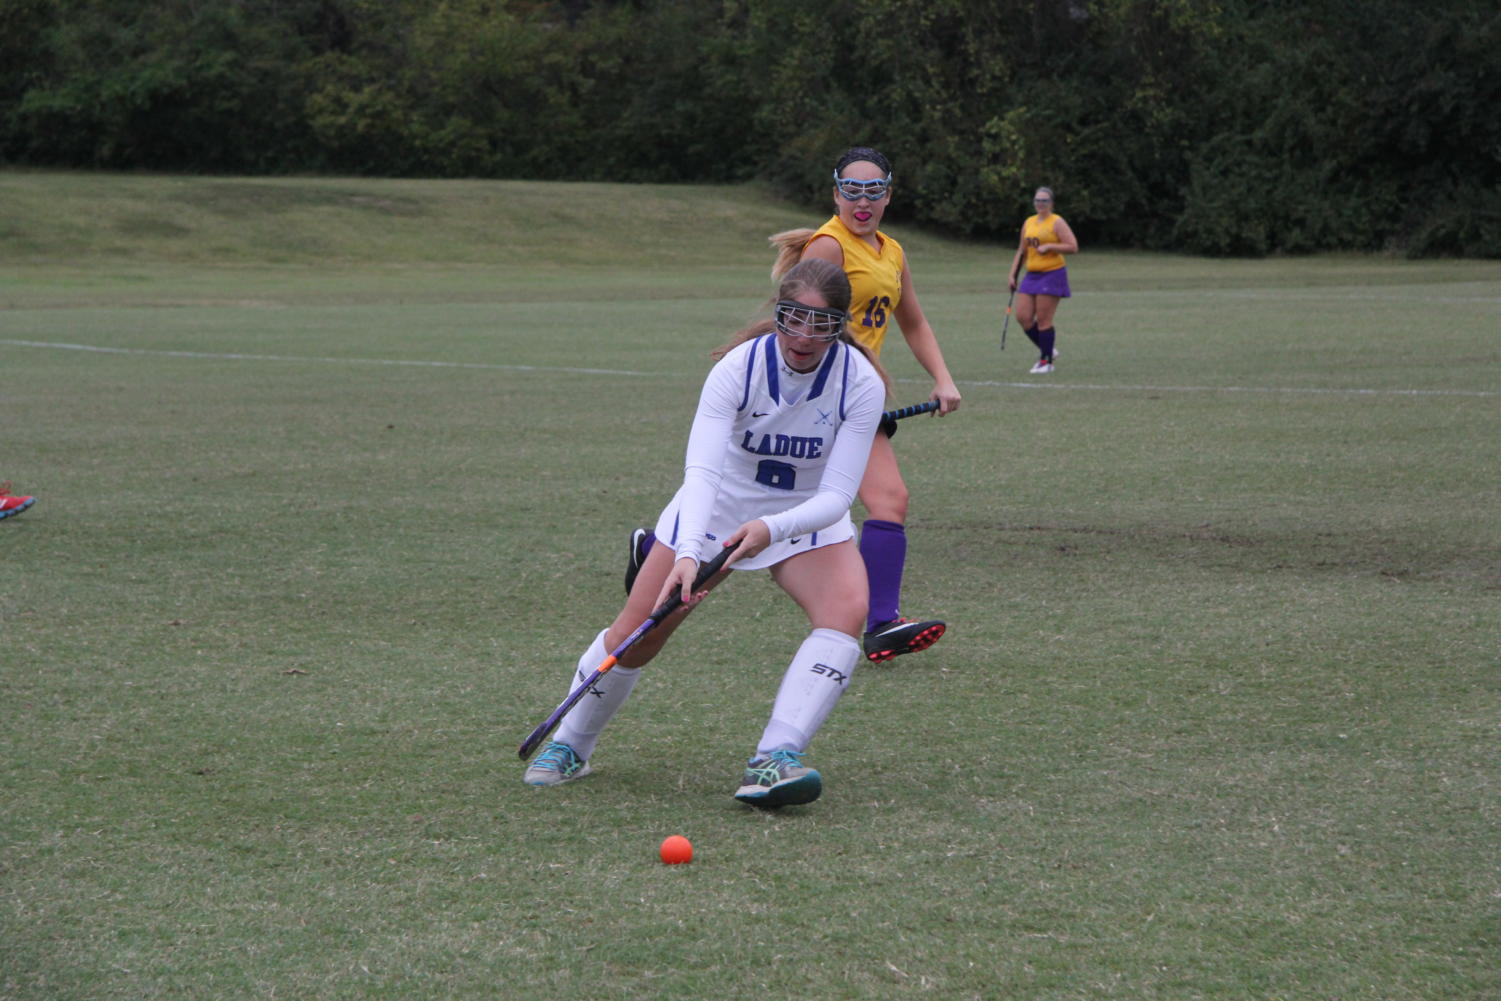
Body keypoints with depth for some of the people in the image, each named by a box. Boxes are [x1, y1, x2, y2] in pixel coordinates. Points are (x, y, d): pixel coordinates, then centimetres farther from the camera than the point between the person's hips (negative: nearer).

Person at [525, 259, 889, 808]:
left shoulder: (861, 382, -24)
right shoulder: (739, 366, -27)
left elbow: (837, 495, -27)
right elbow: (701, 470, -36)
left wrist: (771, 530, -46)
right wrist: (688, 554, -52)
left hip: (807, 517, 1)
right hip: (716, 508, -1)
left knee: (848, 608, -28)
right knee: (634, 635, -4)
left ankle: (774, 760, -32)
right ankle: (568, 747, 23)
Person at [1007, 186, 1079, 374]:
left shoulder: (1057, 222, -5)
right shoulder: (1028, 223, 14)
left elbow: (1073, 247, -11)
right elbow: (1021, 251, 21)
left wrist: (1049, 246, -18)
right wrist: (1013, 275, 17)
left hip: (1052, 274, -7)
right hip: (1032, 275, 7)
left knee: (1043, 320, -8)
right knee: (1023, 317, 0)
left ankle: (1046, 361, 2)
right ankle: (1049, 350, 16)